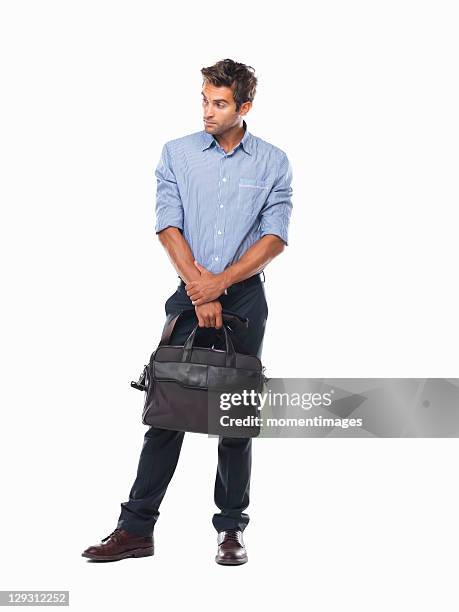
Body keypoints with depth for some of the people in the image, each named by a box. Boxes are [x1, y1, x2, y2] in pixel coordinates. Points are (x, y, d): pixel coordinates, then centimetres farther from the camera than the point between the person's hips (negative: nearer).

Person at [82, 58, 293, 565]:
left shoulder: (273, 162, 4)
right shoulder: (177, 153, 6)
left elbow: (275, 237, -3)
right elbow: (168, 226, -2)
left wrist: (220, 281, -14)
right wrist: (199, 290, -13)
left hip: (245, 296, 0)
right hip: (190, 293, 0)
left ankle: (232, 529, 14)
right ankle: (136, 528, 3)